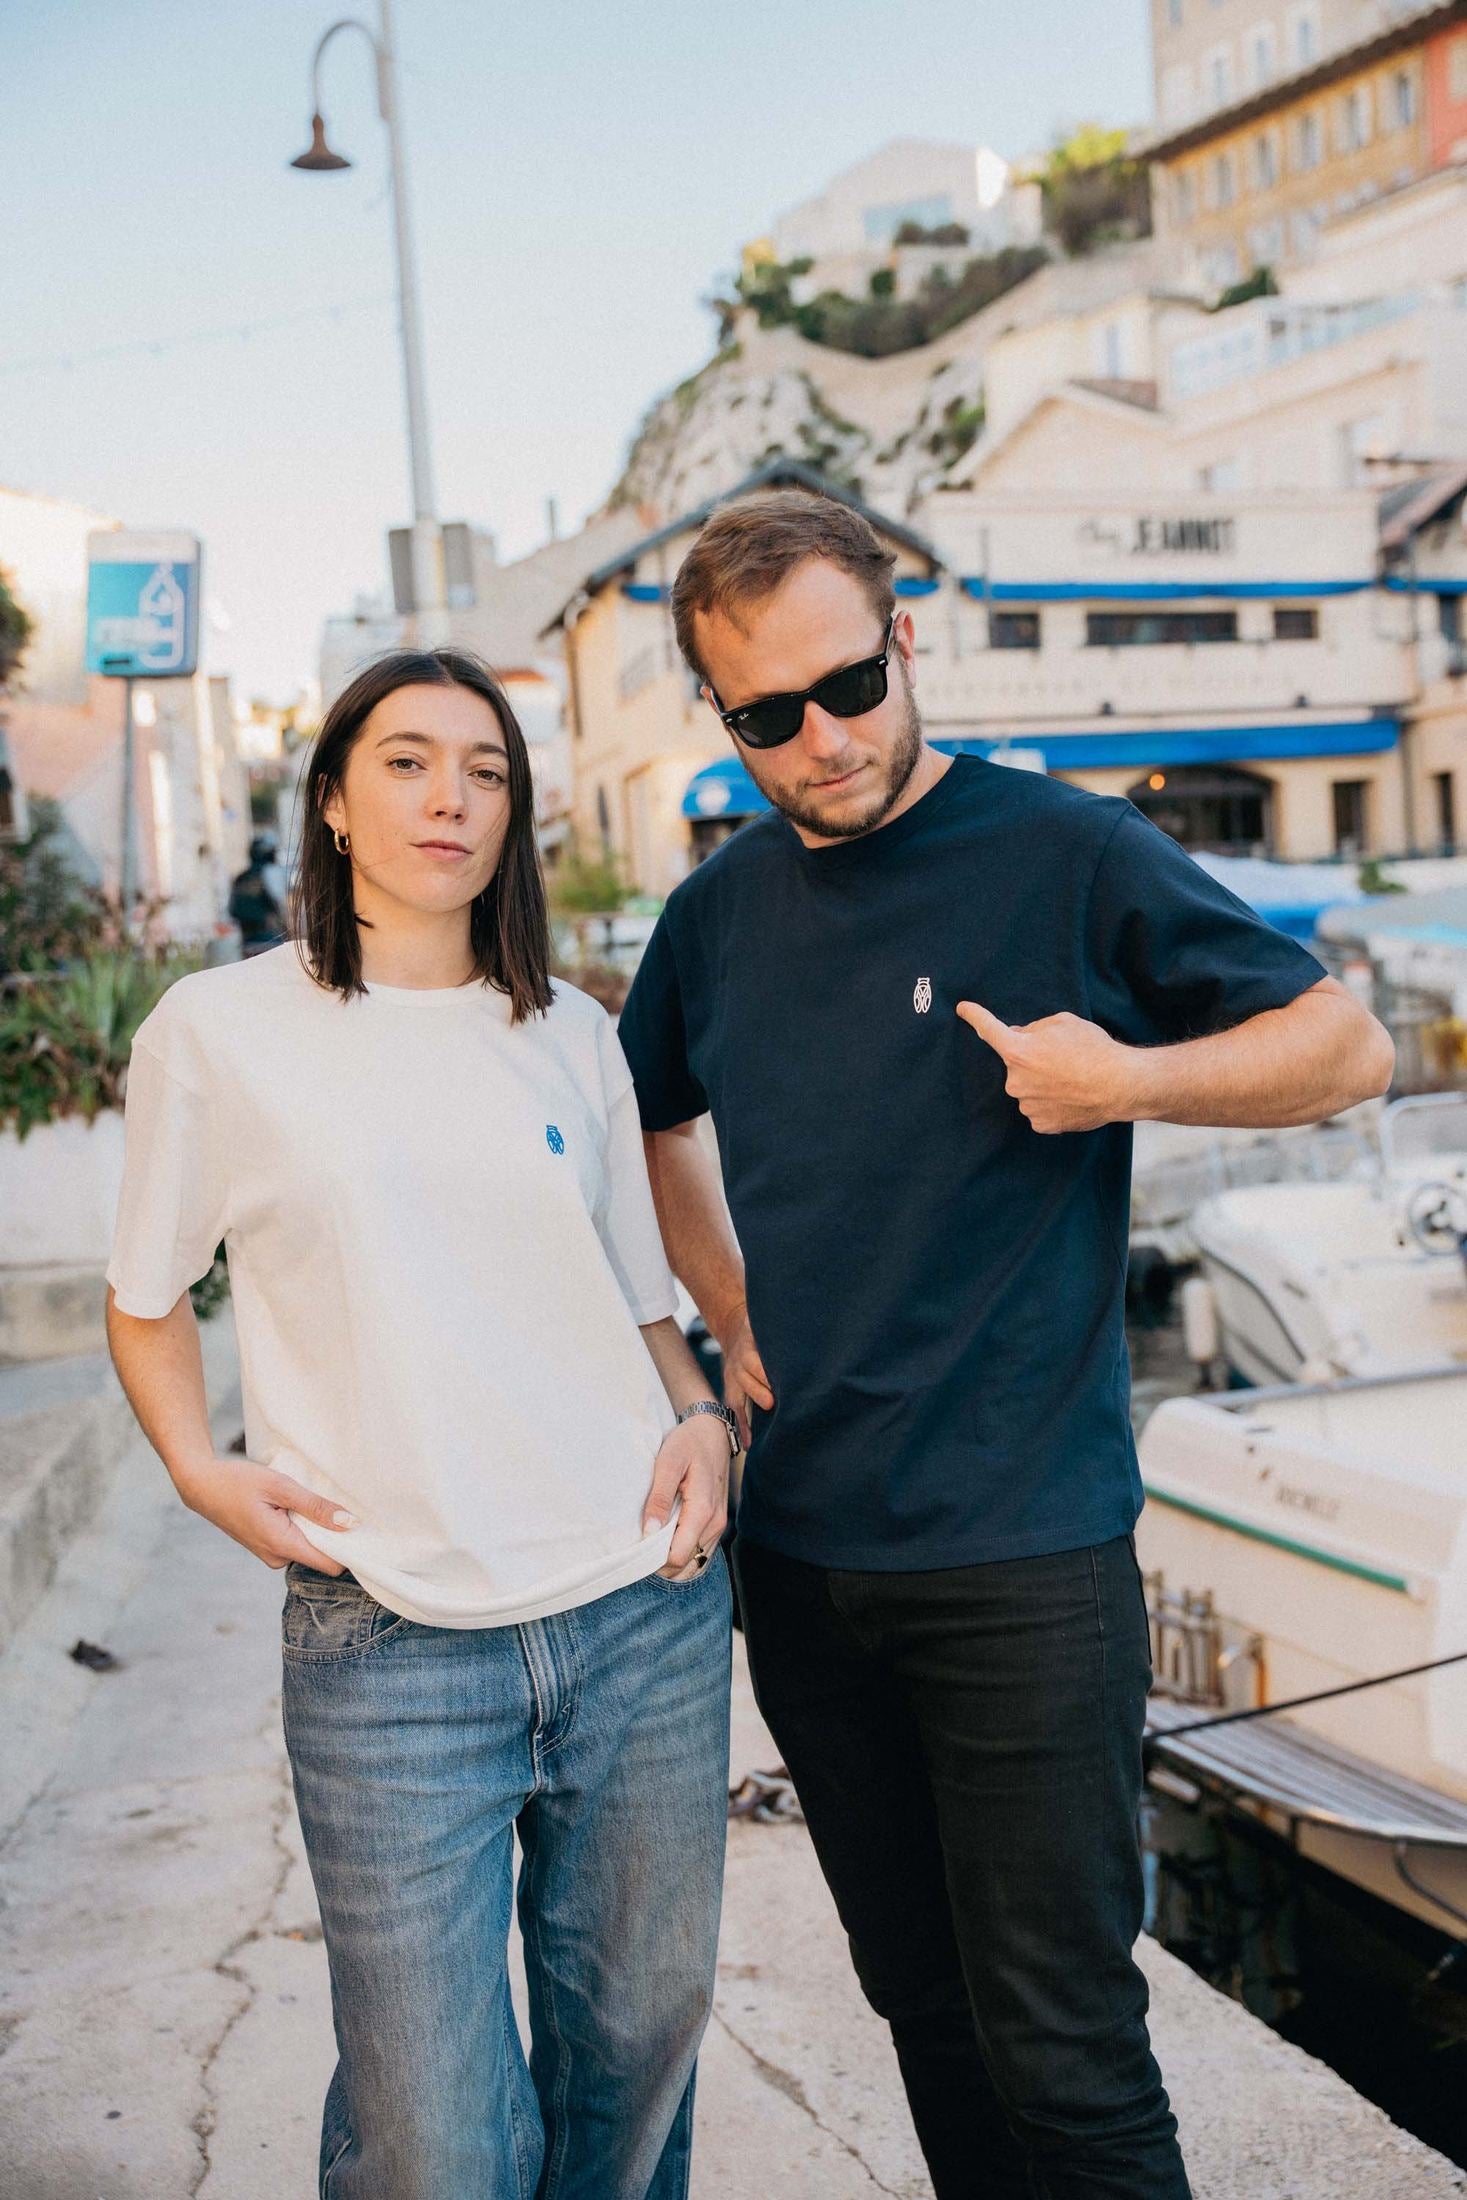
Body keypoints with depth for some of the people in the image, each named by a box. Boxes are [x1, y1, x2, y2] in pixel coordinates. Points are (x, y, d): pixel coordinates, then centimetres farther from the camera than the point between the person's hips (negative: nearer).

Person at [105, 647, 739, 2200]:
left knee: (638, 2043, 14)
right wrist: (200, 1470, -5)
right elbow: (146, 1301, 11)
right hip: (388, 1643, -3)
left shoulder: (569, 1034, 10)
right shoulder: (219, 1032, 1)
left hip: (645, 1608, 4)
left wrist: (699, 1416, 1)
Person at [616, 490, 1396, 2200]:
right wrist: (736, 1322, 12)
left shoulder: (1070, 856, -9)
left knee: (1063, 2053, 2)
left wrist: (1129, 1077, -18)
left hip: (1020, 1559, -5)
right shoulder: (720, 911, 7)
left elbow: (1346, 1046, -2)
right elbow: (648, 1128, 25)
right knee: (924, 2005, 19)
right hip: (801, 1551, 5)